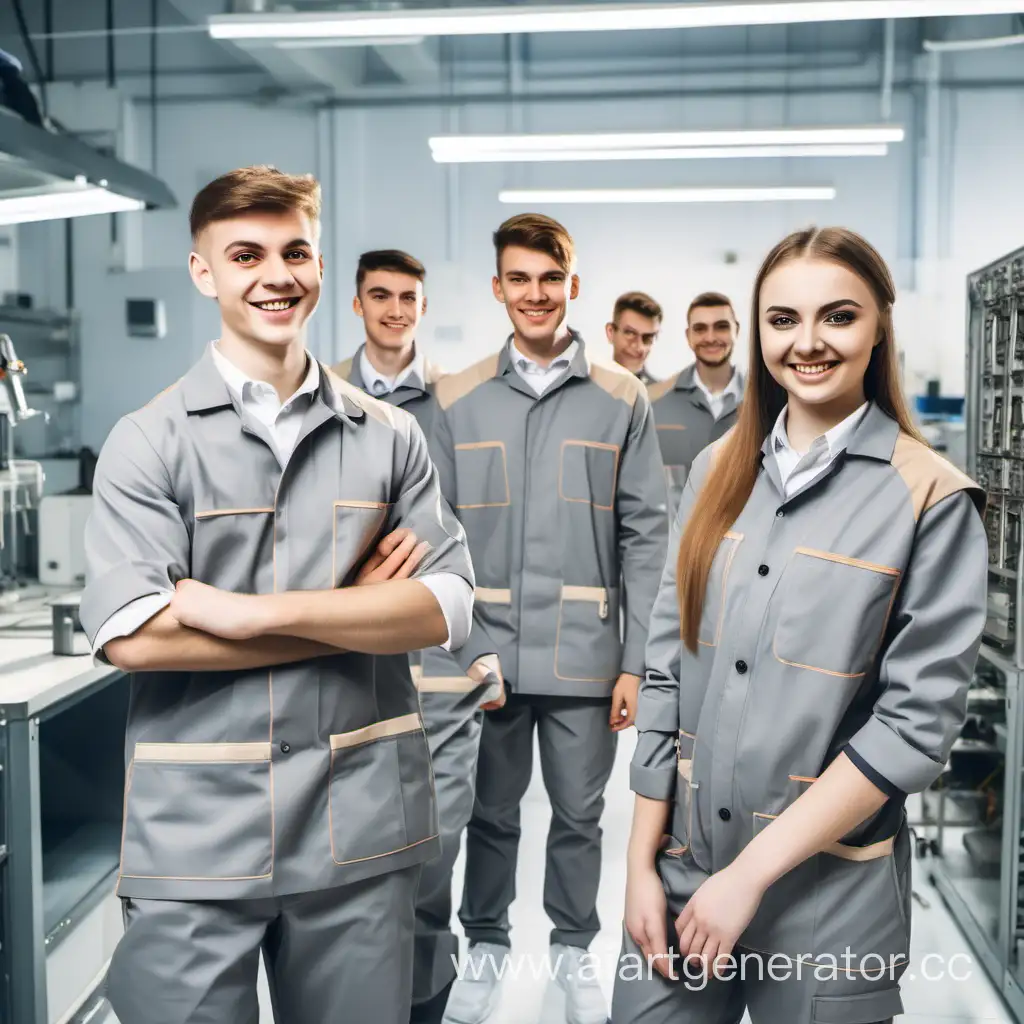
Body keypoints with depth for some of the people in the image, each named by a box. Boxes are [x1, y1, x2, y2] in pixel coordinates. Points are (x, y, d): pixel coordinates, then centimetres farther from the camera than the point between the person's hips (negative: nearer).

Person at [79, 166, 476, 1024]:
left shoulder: (390, 437, 5)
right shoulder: (149, 442, -3)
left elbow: (446, 608, -4)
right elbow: (130, 635, -15)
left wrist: (259, 609, -15)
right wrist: (356, 613, -10)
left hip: (364, 825, 3)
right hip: (196, 836, -2)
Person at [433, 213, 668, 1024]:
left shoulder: (622, 398, 0)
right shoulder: (458, 399, 3)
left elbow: (645, 536, -1)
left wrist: (636, 659, -5)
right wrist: (447, 645, -4)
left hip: (585, 654, 0)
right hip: (487, 650, 1)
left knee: (579, 814, 13)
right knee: (490, 812, 14)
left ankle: (574, 945, 34)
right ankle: (486, 943, 35)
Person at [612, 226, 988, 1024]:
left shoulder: (932, 498, -9)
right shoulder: (719, 470, 3)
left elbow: (918, 719, -12)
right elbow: (667, 669, 4)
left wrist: (753, 873, -14)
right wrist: (643, 861, 1)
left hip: (827, 896, -3)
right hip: (680, 867, 4)